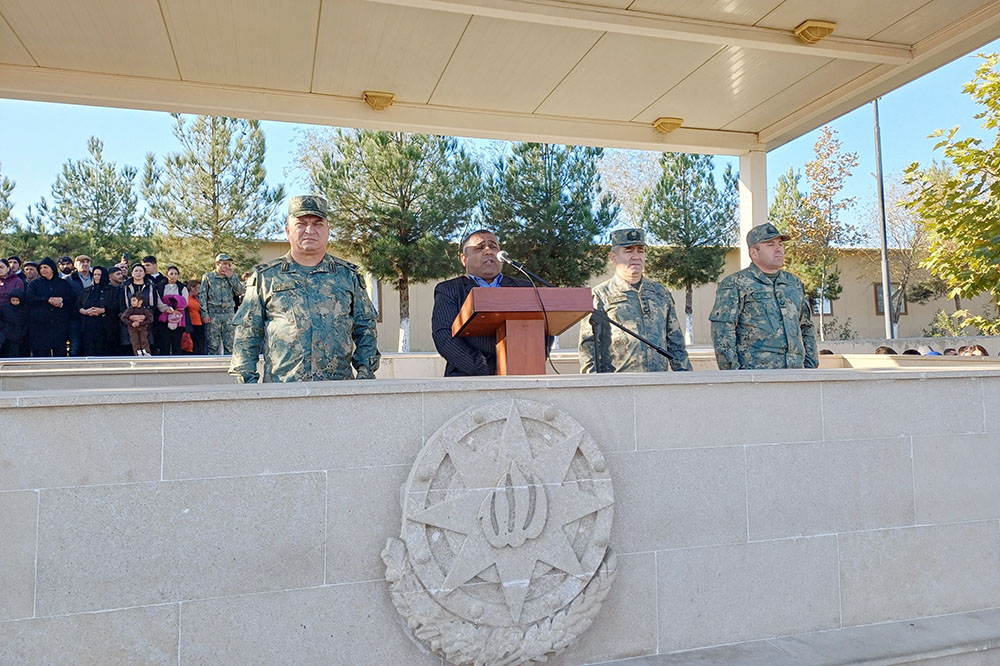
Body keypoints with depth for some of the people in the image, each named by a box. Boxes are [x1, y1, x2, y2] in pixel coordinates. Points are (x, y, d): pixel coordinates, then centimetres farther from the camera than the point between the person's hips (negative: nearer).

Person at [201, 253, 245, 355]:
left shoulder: (232, 277, 14)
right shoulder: (208, 277, 6)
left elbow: (241, 291, 1)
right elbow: (203, 295, 2)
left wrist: (231, 277, -4)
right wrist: (204, 314, -6)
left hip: (228, 313, 2)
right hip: (213, 314, -2)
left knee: (230, 344, 1)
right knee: (213, 345, -1)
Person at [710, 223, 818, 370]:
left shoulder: (795, 283, 20)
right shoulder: (735, 284, -1)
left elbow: (807, 328, 27)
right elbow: (722, 332, -9)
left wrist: (810, 367, 19)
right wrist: (732, 376, -15)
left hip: (795, 372, 6)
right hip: (754, 375, -6)